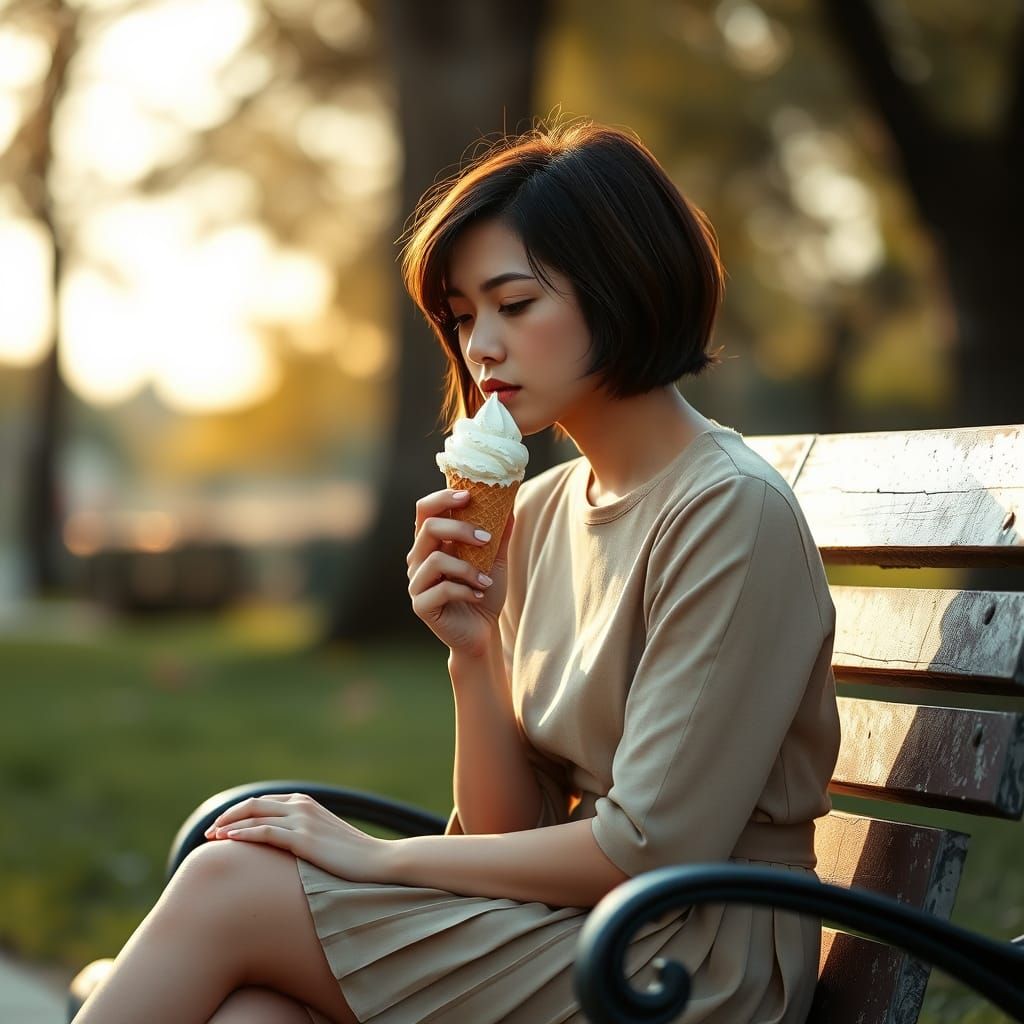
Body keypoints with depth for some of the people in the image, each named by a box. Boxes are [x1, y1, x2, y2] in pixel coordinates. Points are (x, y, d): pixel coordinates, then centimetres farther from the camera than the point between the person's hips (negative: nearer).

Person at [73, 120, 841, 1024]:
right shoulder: (540, 511, 11)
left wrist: (382, 856, -11)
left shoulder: (731, 509, -13)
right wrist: (474, 650, -7)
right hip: (565, 926, 6)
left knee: (227, 887, -15)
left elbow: (649, 849, -17)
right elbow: (516, 833, 9)